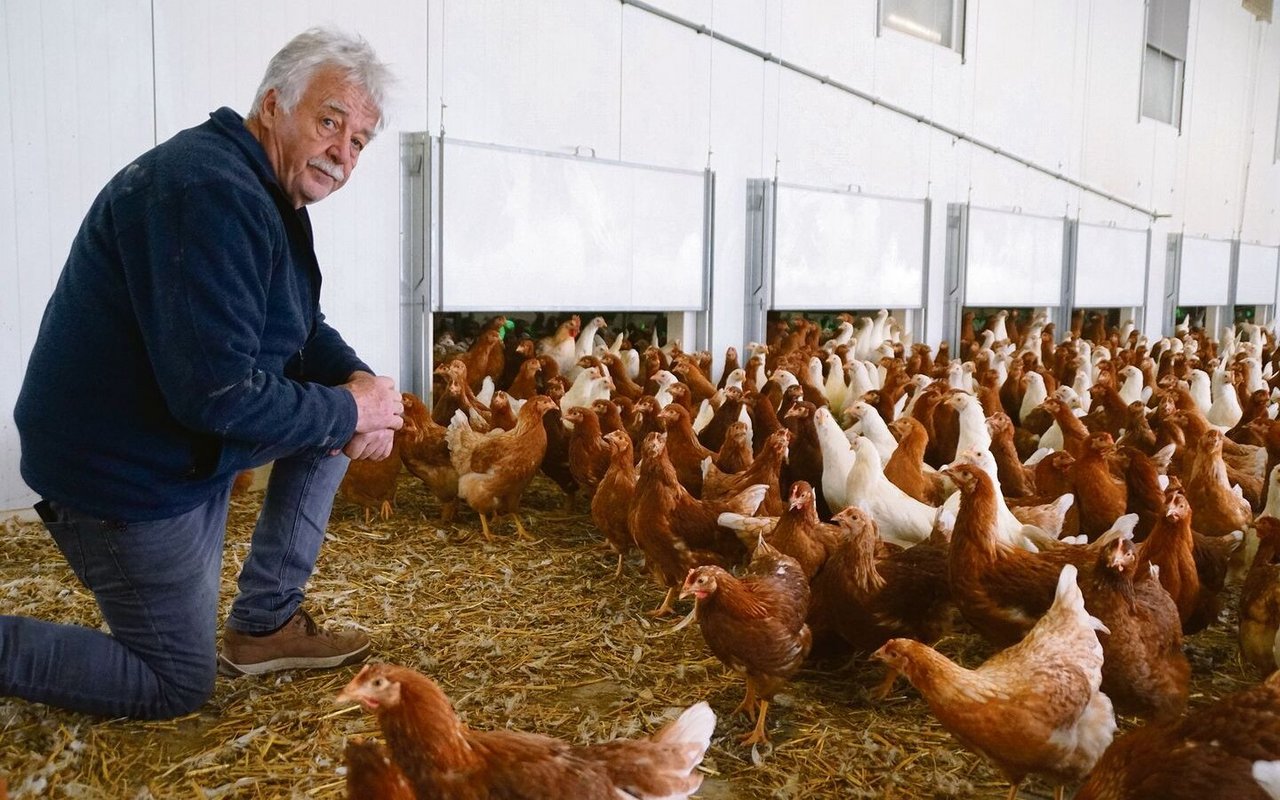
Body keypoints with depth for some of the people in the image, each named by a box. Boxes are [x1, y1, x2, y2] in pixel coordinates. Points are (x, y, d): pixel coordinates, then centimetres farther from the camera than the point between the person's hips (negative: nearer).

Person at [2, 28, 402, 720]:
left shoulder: (270, 195, 6)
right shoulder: (210, 193, -27)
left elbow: (304, 331, 13)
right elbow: (215, 395, -33)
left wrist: (360, 383, -9)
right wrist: (349, 411, -20)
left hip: (188, 444, 9)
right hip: (127, 472, -9)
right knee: (177, 688, 4)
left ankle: (265, 622, 11)